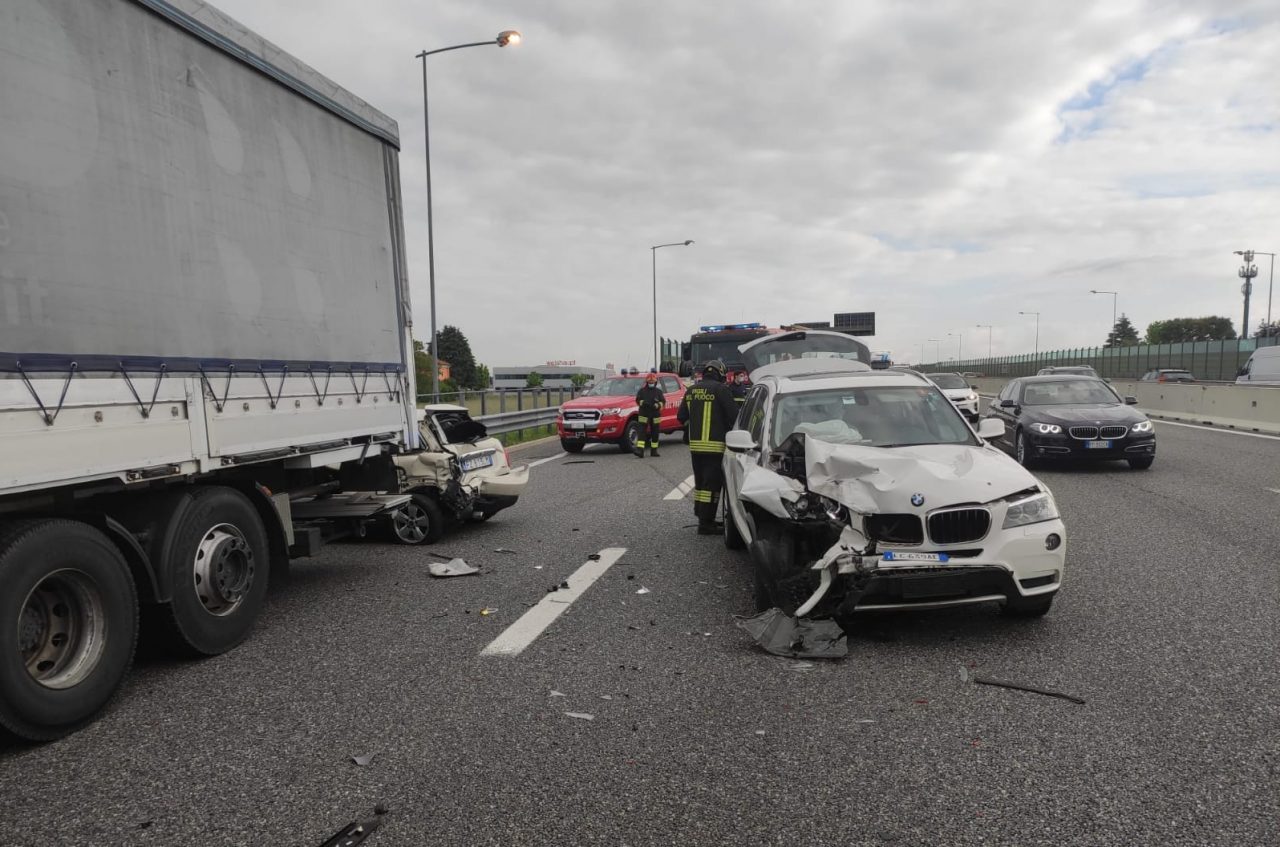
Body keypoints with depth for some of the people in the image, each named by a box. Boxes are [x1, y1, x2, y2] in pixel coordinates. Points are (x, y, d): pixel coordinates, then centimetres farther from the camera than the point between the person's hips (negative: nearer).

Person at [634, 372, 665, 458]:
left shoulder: (658, 391, 8)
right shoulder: (642, 391, 5)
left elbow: (663, 401, 2)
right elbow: (638, 400, 2)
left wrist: (657, 405, -17)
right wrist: (643, 403, -18)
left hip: (655, 415, 2)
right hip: (644, 414, -2)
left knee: (655, 433, 7)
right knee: (642, 432, -11)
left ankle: (654, 451, 17)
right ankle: (640, 450, -18)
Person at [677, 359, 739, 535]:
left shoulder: (691, 391, 11)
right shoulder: (721, 390, -8)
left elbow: (682, 416, 15)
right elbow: (734, 415, -11)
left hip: (694, 444, 7)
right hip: (714, 444, -6)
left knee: (700, 482, 17)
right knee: (712, 484, -3)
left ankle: (702, 517, 26)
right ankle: (706, 524, -3)